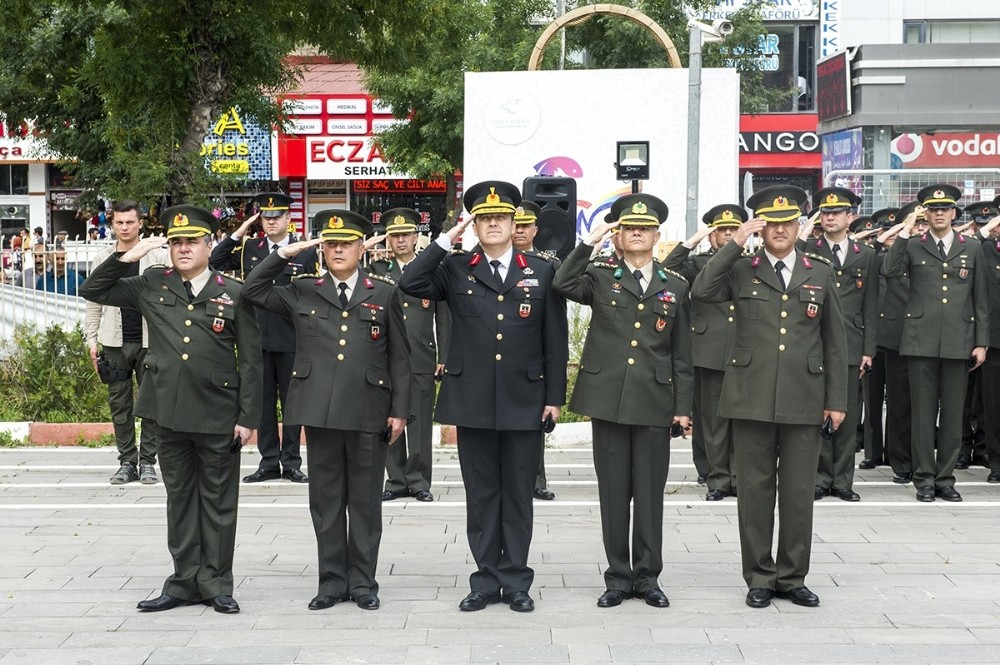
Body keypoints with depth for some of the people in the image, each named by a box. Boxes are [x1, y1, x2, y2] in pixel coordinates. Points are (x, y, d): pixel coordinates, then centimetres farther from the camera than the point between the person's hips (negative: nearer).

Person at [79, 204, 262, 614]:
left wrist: (248, 417, -6)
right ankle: (185, 582, 20)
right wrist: (125, 258, -2)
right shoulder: (151, 287, 7)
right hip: (169, 412, 3)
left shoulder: (234, 294, -1)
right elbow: (93, 291, 12)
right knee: (179, 498, 11)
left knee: (218, 501, 6)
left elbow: (250, 361, -1)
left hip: (218, 415, -3)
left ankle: (216, 584, 15)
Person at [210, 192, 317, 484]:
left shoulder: (306, 252, 1)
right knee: (263, 401, 8)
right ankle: (269, 462, 16)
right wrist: (237, 234, -3)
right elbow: (214, 263, 4)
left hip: (292, 340, -2)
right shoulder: (248, 248, 8)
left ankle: (291, 462, 15)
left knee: (291, 401, 6)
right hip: (256, 338, 2)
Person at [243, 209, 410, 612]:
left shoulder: (384, 294, 7)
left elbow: (399, 356, 6)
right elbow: (253, 291, 8)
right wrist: (284, 255, -2)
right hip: (320, 410, 1)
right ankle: (333, 581, 15)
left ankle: (363, 582, 14)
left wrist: (400, 410, 0)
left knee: (365, 500, 5)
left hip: (369, 413, -1)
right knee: (326, 500, 6)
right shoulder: (303, 292, 10)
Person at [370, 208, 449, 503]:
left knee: (420, 424, 0)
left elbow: (443, 318, 5)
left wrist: (443, 357, 1)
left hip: (422, 360, -1)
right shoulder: (377, 270, 10)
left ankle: (419, 481, 8)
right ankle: (396, 481, 12)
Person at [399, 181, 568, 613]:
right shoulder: (456, 270, 4)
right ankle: (486, 580, 17)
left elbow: (555, 340, 4)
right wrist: (446, 241, -11)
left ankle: (516, 581, 16)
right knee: (481, 494, 7)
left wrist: (555, 396, 0)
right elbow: (410, 285, -12)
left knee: (518, 495, 7)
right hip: (473, 400, 1)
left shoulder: (541, 272, 4)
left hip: (525, 402, 0)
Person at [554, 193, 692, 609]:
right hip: (608, 399, 0)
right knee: (613, 491, 5)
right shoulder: (601, 279, 6)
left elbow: (682, 353, 9)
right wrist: (590, 242, -14)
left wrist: (683, 406, 4)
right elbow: (563, 284, -16)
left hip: (655, 403, 1)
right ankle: (618, 577, 14)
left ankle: (647, 576, 15)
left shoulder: (675, 286, 9)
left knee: (650, 492, 5)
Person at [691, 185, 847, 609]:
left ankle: (792, 577, 18)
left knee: (798, 492, 6)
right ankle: (759, 578, 15)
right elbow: (701, 291, -14)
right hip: (752, 399, -1)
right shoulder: (741, 270, 5)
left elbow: (835, 342, 10)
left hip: (804, 402, 1)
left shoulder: (821, 274, 10)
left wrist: (836, 400, 6)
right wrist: (735, 244, -13)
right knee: (755, 490, 5)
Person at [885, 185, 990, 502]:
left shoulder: (972, 248, 11)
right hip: (921, 342, -2)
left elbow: (980, 299, 11)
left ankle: (946, 478, 14)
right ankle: (924, 479, 9)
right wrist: (905, 231, -13)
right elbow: (890, 271, -14)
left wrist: (981, 342, 5)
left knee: (953, 414, 5)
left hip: (958, 343, 2)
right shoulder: (913, 246, 6)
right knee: (923, 414, 2)